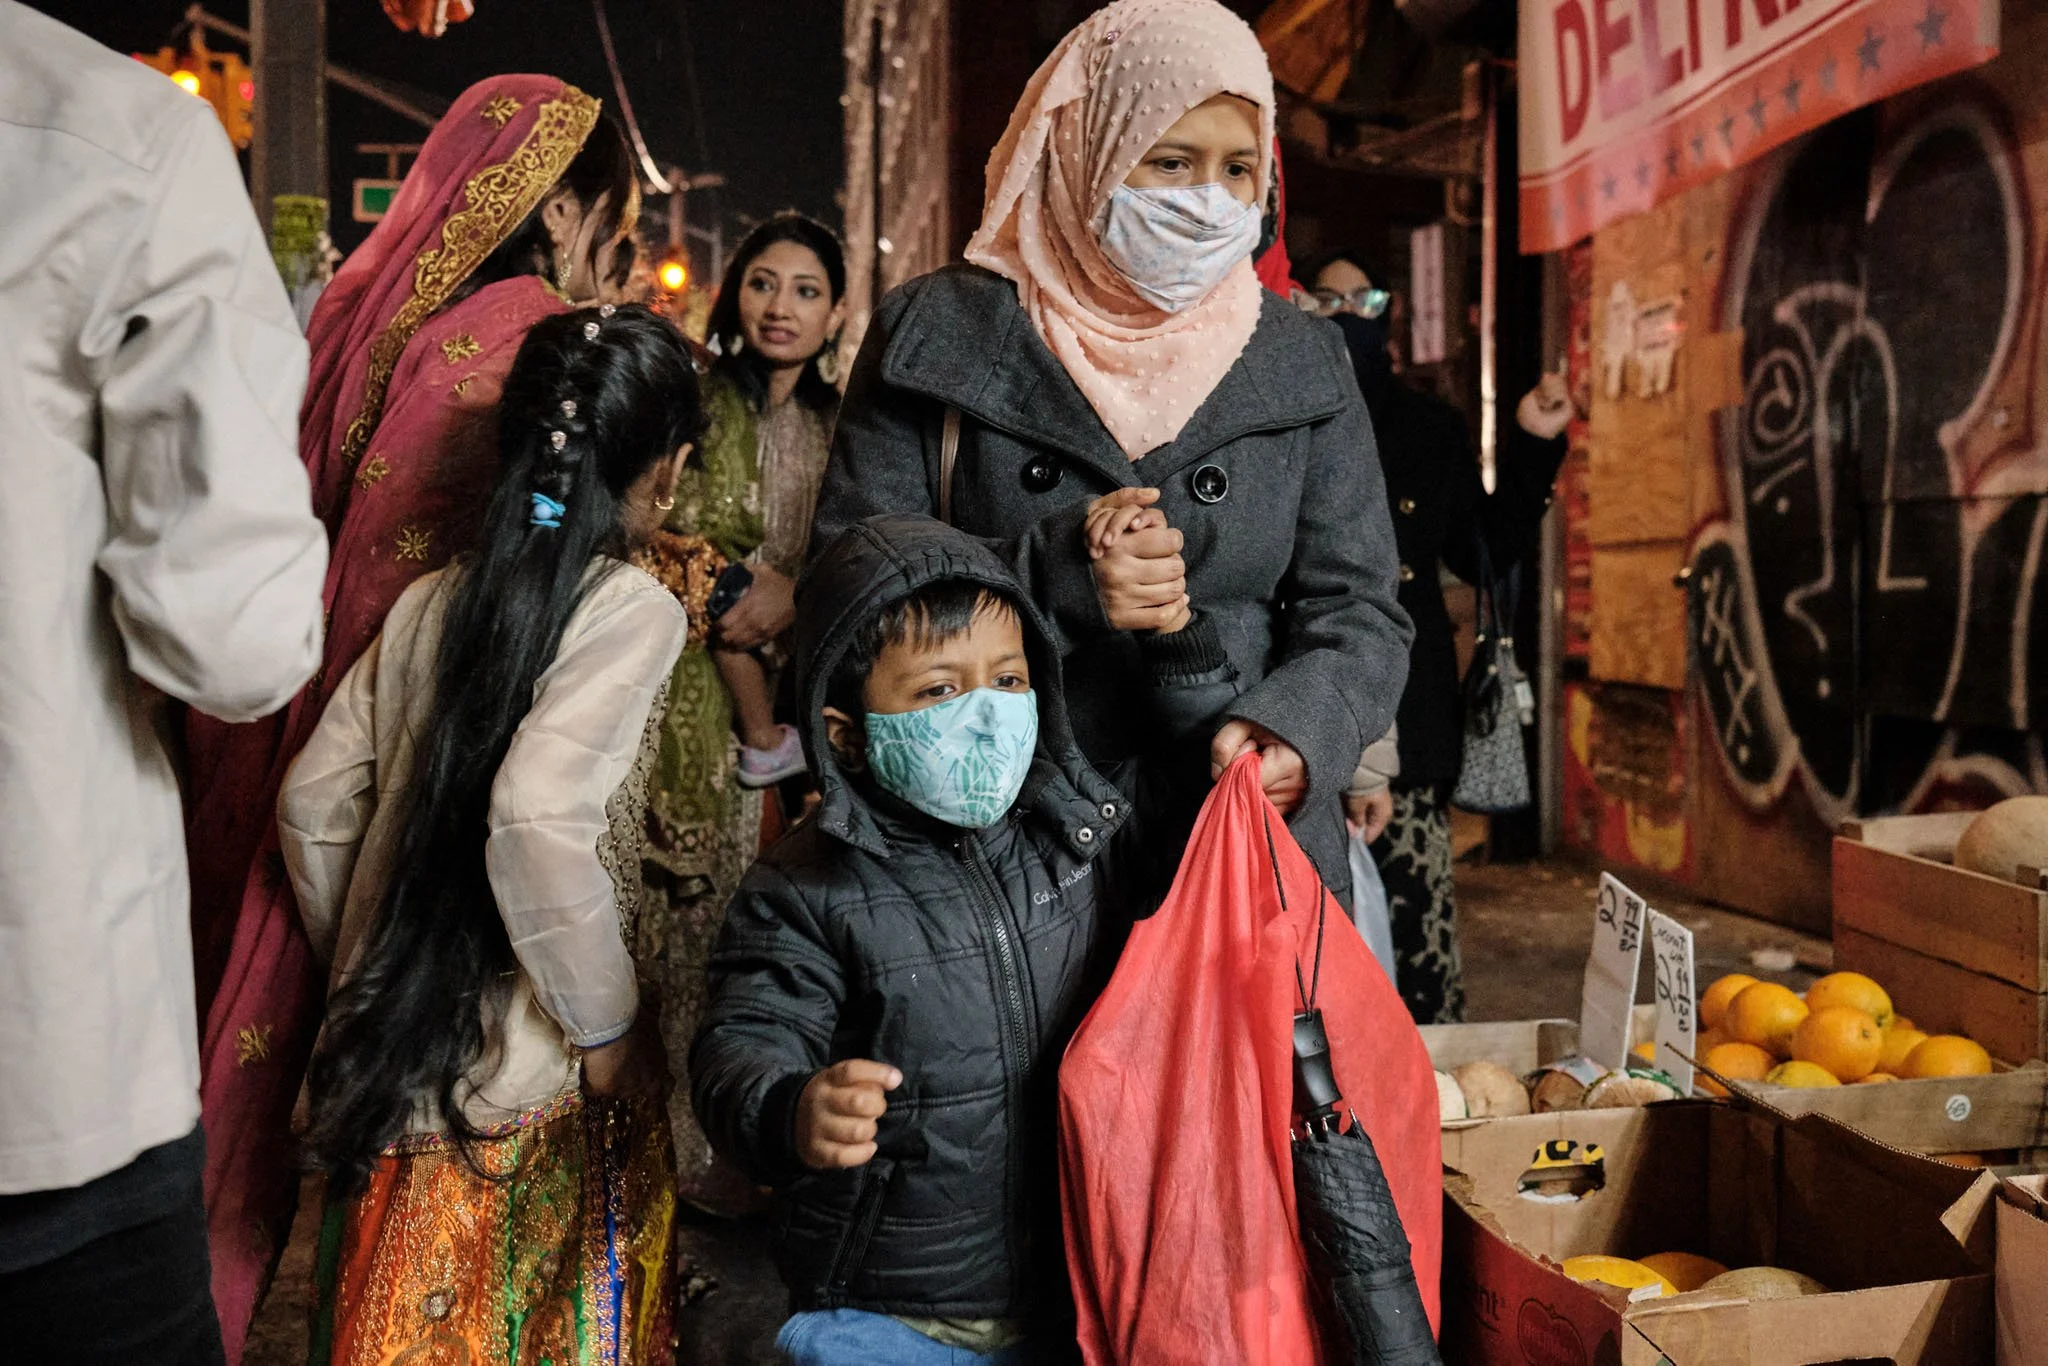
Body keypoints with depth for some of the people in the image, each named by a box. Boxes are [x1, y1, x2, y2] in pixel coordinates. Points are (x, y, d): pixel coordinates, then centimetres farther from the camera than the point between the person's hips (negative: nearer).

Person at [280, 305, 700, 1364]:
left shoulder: (427, 603, 4)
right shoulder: (632, 610, -14)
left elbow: (313, 803, 8)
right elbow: (539, 818, -27)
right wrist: (610, 1030, -15)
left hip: (383, 1074, 6)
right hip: (528, 1106, -6)